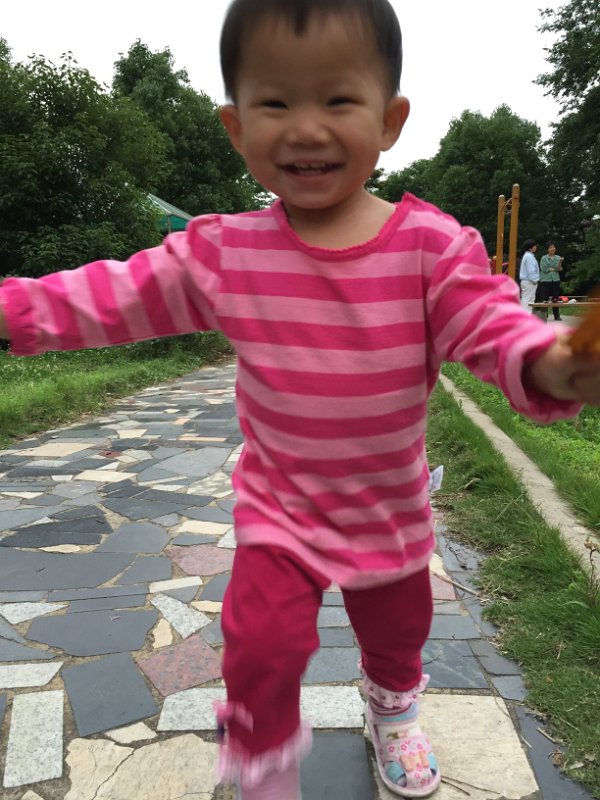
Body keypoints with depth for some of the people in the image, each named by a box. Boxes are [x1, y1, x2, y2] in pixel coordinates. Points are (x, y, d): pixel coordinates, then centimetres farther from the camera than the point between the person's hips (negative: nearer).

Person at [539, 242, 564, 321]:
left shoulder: (558, 258, 10)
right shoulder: (544, 258, 3)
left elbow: (559, 268, -4)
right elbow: (543, 269, -8)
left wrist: (560, 262, -22)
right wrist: (553, 269, -4)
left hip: (555, 280, 3)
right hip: (545, 280, -3)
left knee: (556, 298, 2)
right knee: (544, 299, -5)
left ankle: (557, 316, 9)